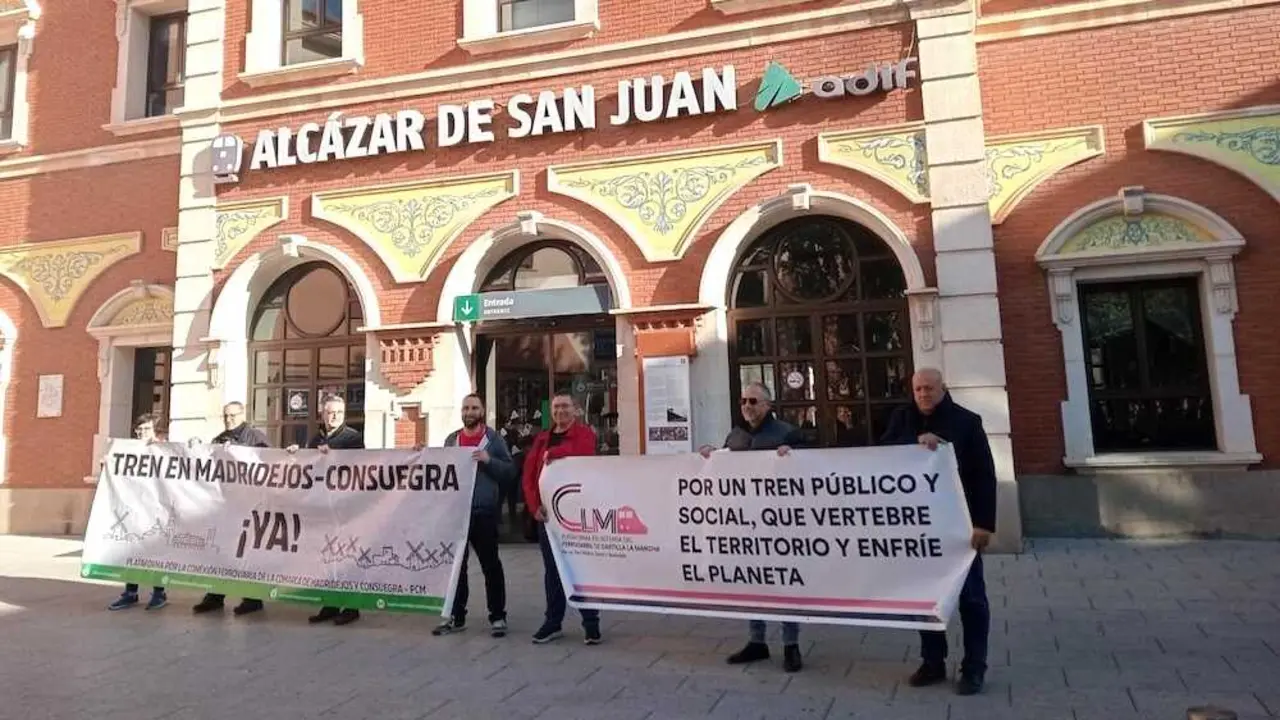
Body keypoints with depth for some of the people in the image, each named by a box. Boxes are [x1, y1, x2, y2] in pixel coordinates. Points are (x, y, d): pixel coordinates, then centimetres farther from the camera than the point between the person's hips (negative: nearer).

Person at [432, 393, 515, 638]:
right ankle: (456, 617, 21)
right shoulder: (451, 440, 12)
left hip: (484, 512, -4)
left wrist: (489, 460, -18)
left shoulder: (494, 439, 0)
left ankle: (497, 616, 11)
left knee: (490, 565, 2)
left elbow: (510, 471, -4)